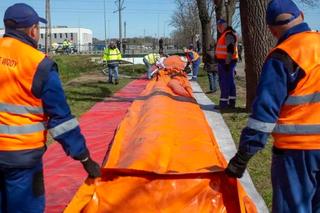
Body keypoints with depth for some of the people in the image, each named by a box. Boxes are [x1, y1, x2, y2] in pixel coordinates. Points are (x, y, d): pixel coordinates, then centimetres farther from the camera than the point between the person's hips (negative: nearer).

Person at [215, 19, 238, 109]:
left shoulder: (229, 34, -13)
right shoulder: (224, 34, 21)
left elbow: (230, 50, -22)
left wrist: (227, 63, -25)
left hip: (226, 62, -11)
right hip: (224, 62, 11)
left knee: (225, 82, -11)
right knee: (230, 82, 11)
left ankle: (223, 103, -11)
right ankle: (231, 102, 16)